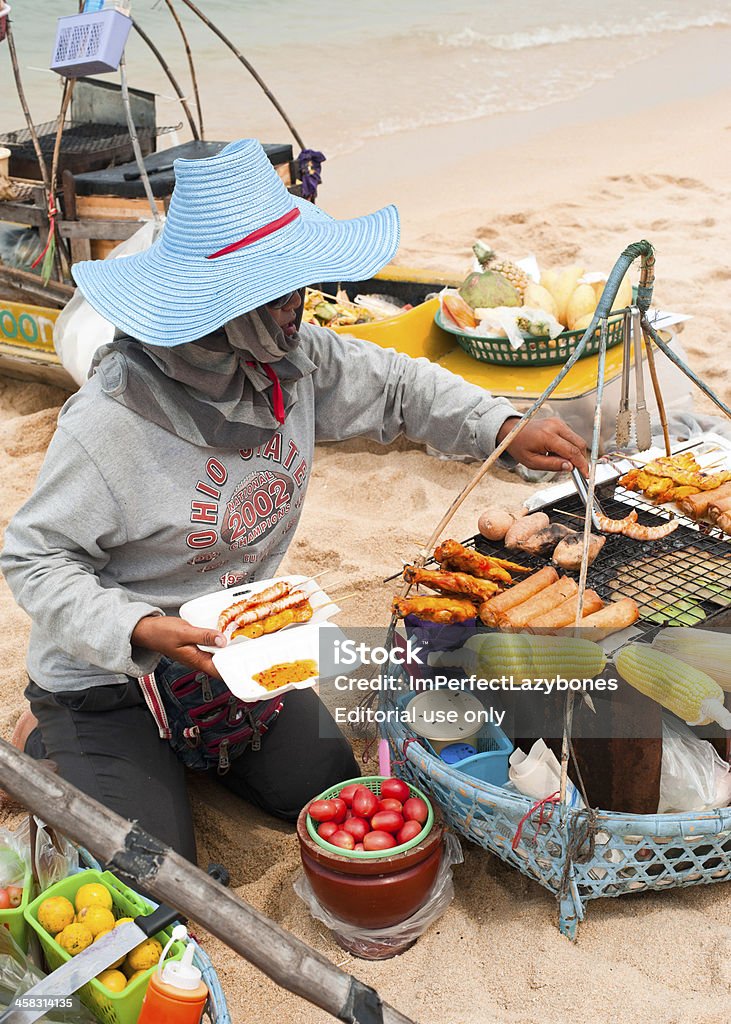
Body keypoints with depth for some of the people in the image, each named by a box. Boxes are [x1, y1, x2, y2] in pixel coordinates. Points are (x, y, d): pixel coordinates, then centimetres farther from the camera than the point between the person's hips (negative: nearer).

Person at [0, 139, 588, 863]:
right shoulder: (109, 422, -30)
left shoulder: (294, 356, -11)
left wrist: (506, 429, -10)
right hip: (108, 672, -6)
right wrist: (140, 628, -36)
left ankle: (190, 741, 31)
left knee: (329, 794, 9)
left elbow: (394, 385, 3)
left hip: (235, 638, 6)